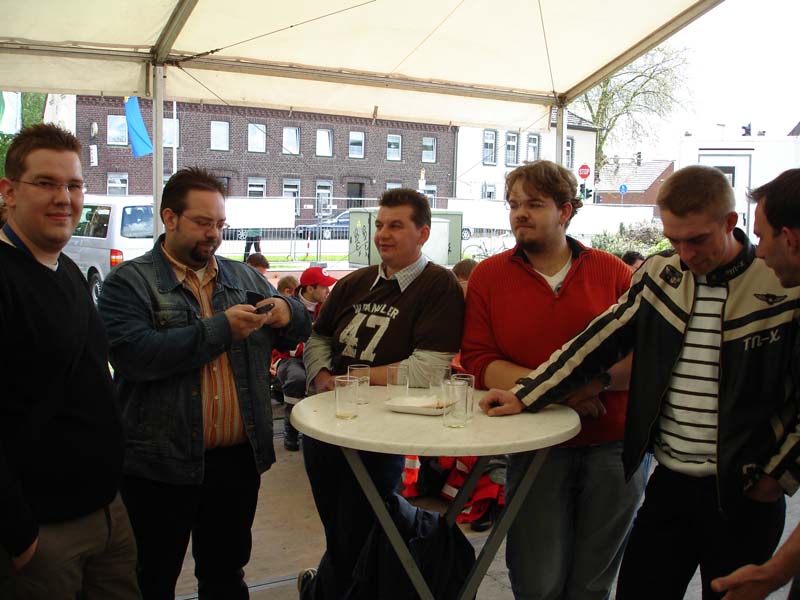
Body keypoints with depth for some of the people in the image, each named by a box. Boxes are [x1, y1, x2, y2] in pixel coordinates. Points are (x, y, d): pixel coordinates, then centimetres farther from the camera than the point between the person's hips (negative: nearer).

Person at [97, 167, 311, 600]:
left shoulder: (245, 278, 10)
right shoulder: (129, 282, -6)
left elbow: (295, 334, 15)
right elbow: (132, 354, -23)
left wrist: (288, 313, -8)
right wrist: (220, 328, -21)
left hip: (238, 458, 4)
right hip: (161, 466, -4)